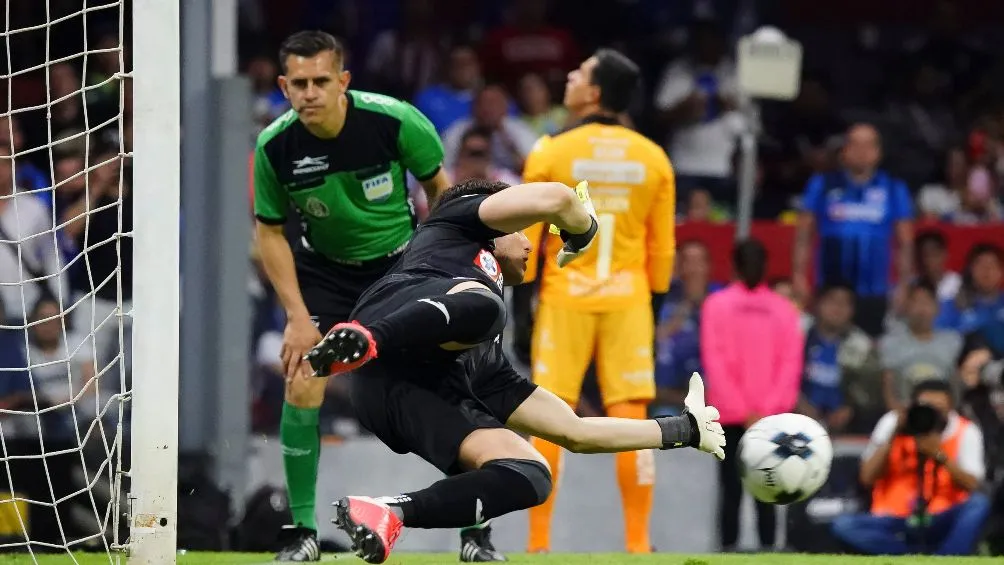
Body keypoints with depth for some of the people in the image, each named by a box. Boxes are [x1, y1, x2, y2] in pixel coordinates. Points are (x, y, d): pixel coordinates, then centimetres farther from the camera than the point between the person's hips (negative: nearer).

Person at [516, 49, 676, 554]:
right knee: (630, 421, 2)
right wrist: (655, 299, 16)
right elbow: (662, 248, 7)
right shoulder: (654, 159, 4)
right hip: (629, 301, 2)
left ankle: (538, 544, 0)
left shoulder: (550, 154, -4)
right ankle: (638, 545, 0)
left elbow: (524, 241, -2)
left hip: (564, 298, -2)